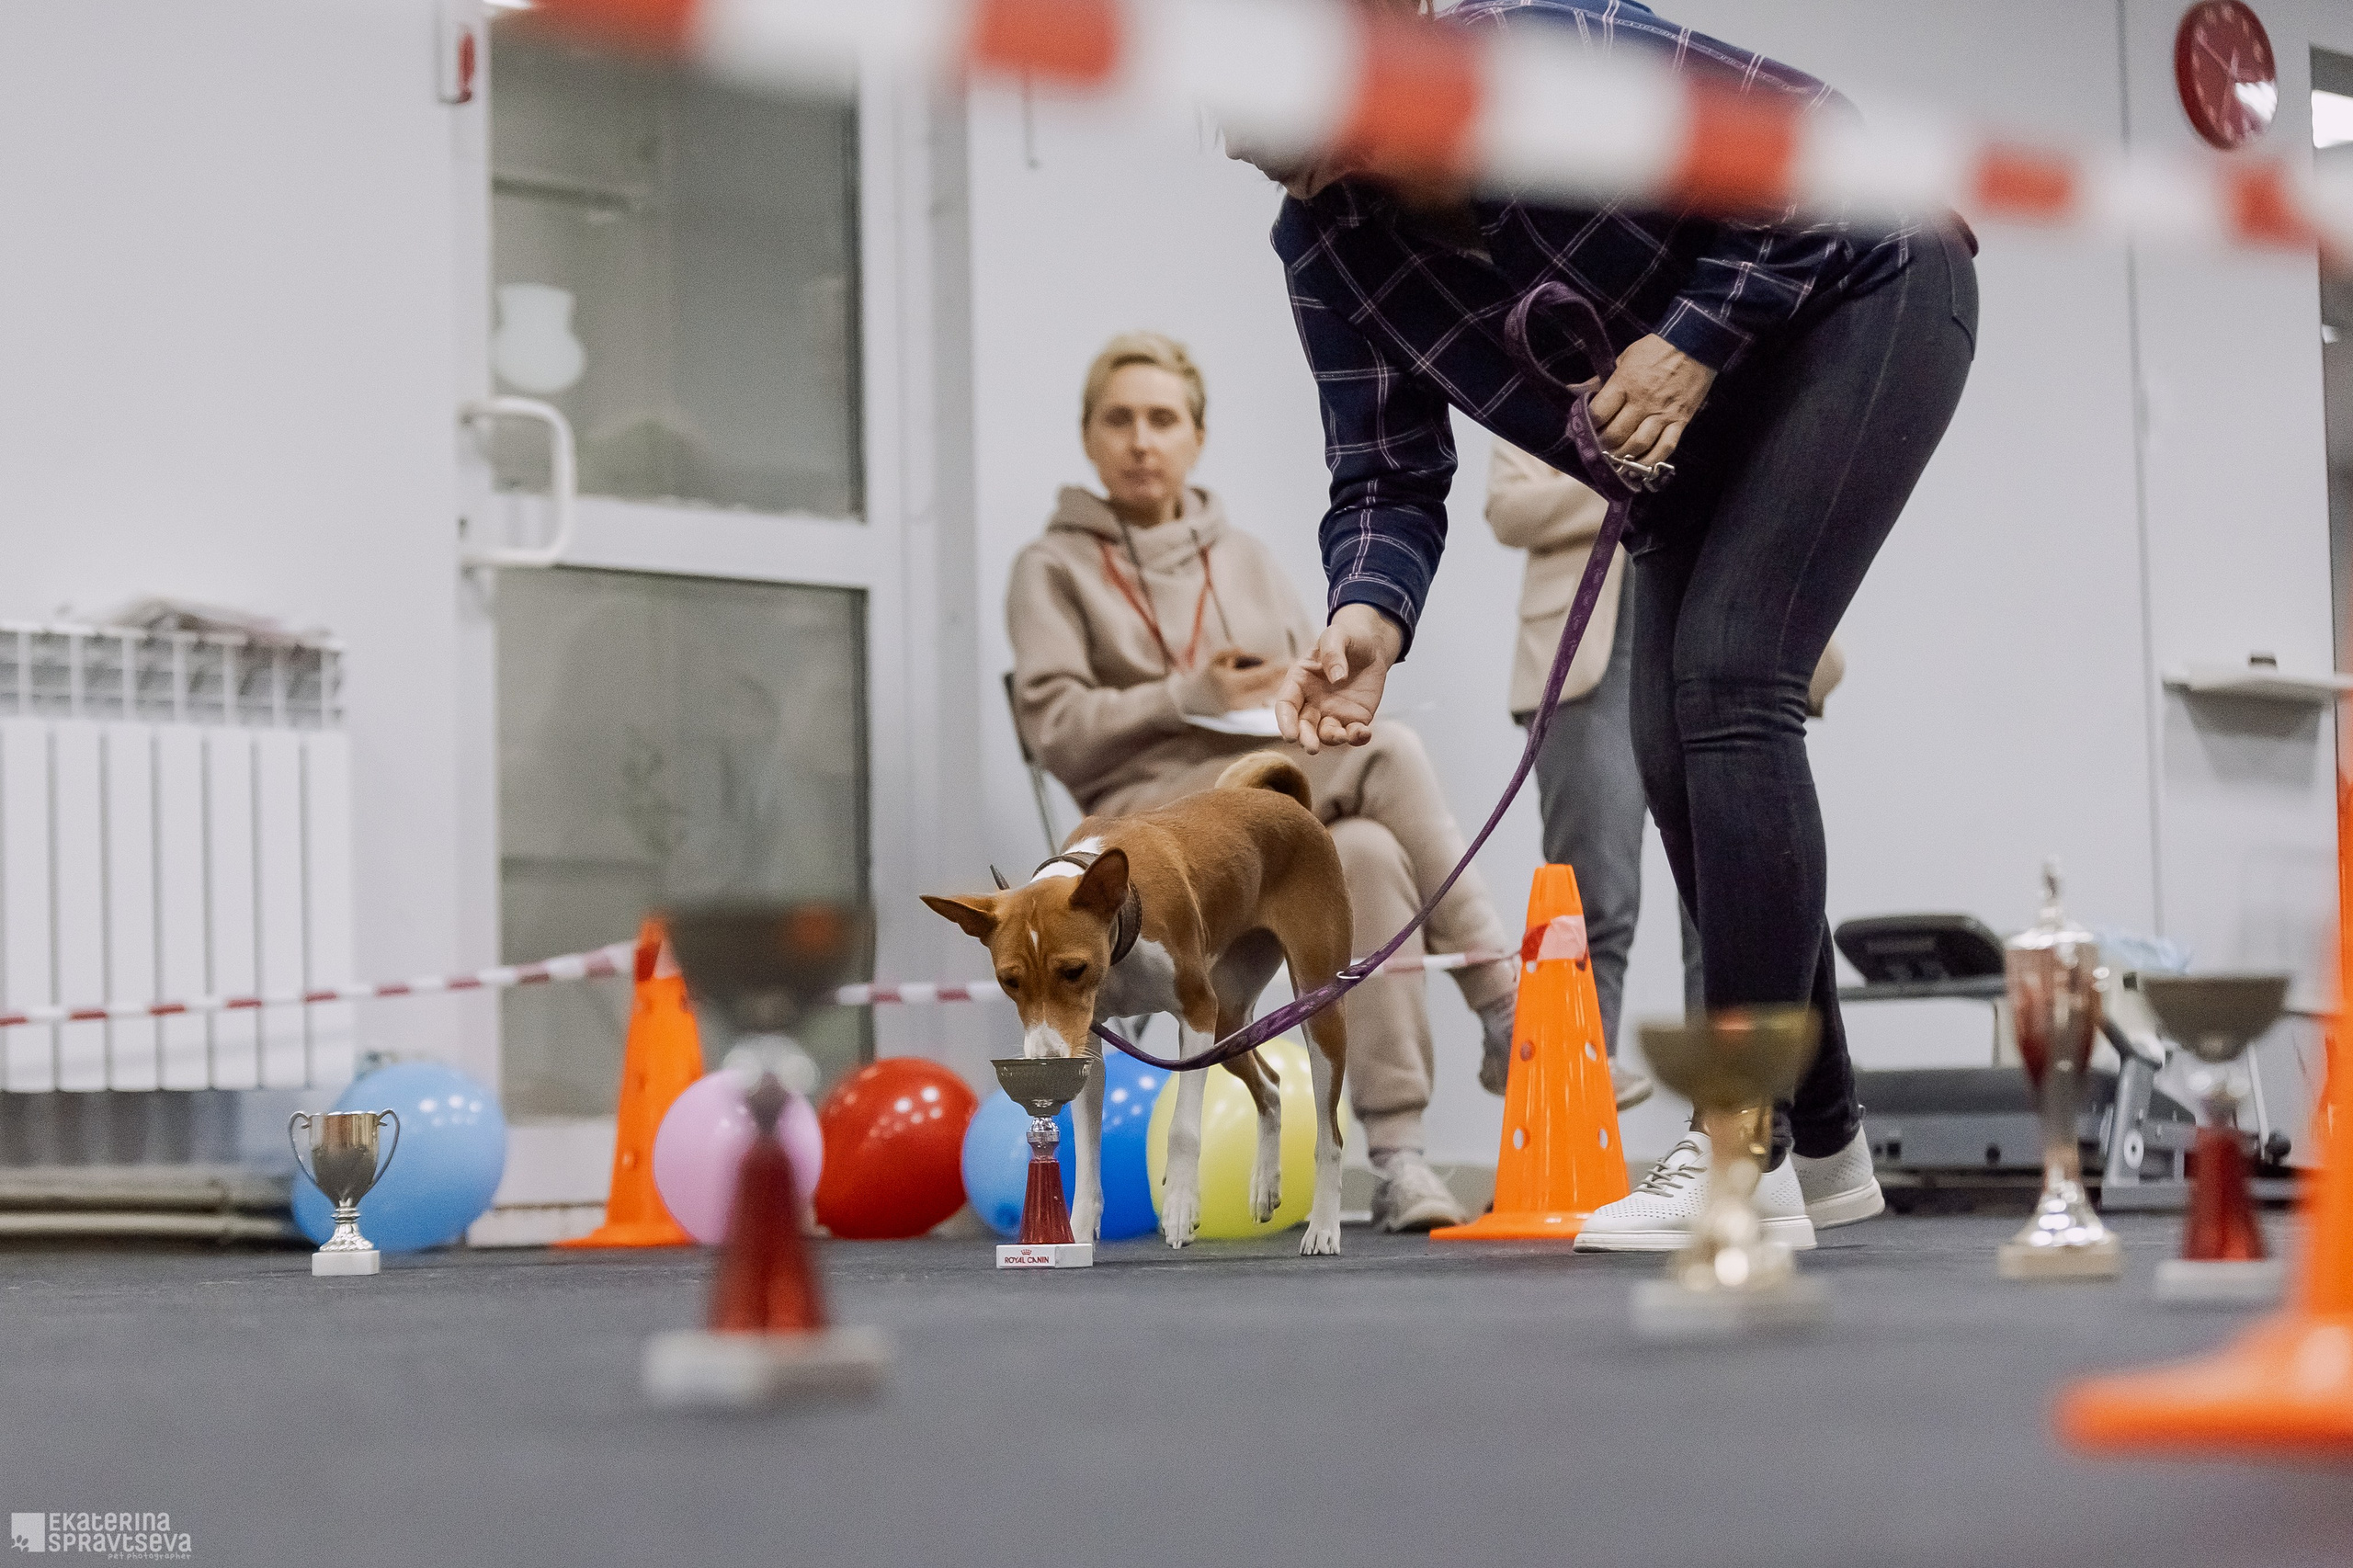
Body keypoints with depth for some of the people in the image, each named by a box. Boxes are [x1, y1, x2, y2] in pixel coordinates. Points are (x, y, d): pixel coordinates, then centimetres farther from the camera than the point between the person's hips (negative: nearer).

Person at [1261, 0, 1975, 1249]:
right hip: (1704, 412, 8)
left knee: (1726, 680, -21)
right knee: (1672, 748, 0)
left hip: (1856, 293, -7)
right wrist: (1369, 615, -31)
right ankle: (1823, 1145, 14)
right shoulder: (1323, 245, -11)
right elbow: (1389, 475, -11)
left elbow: (1820, 143, -23)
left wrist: (1695, 337, -29)